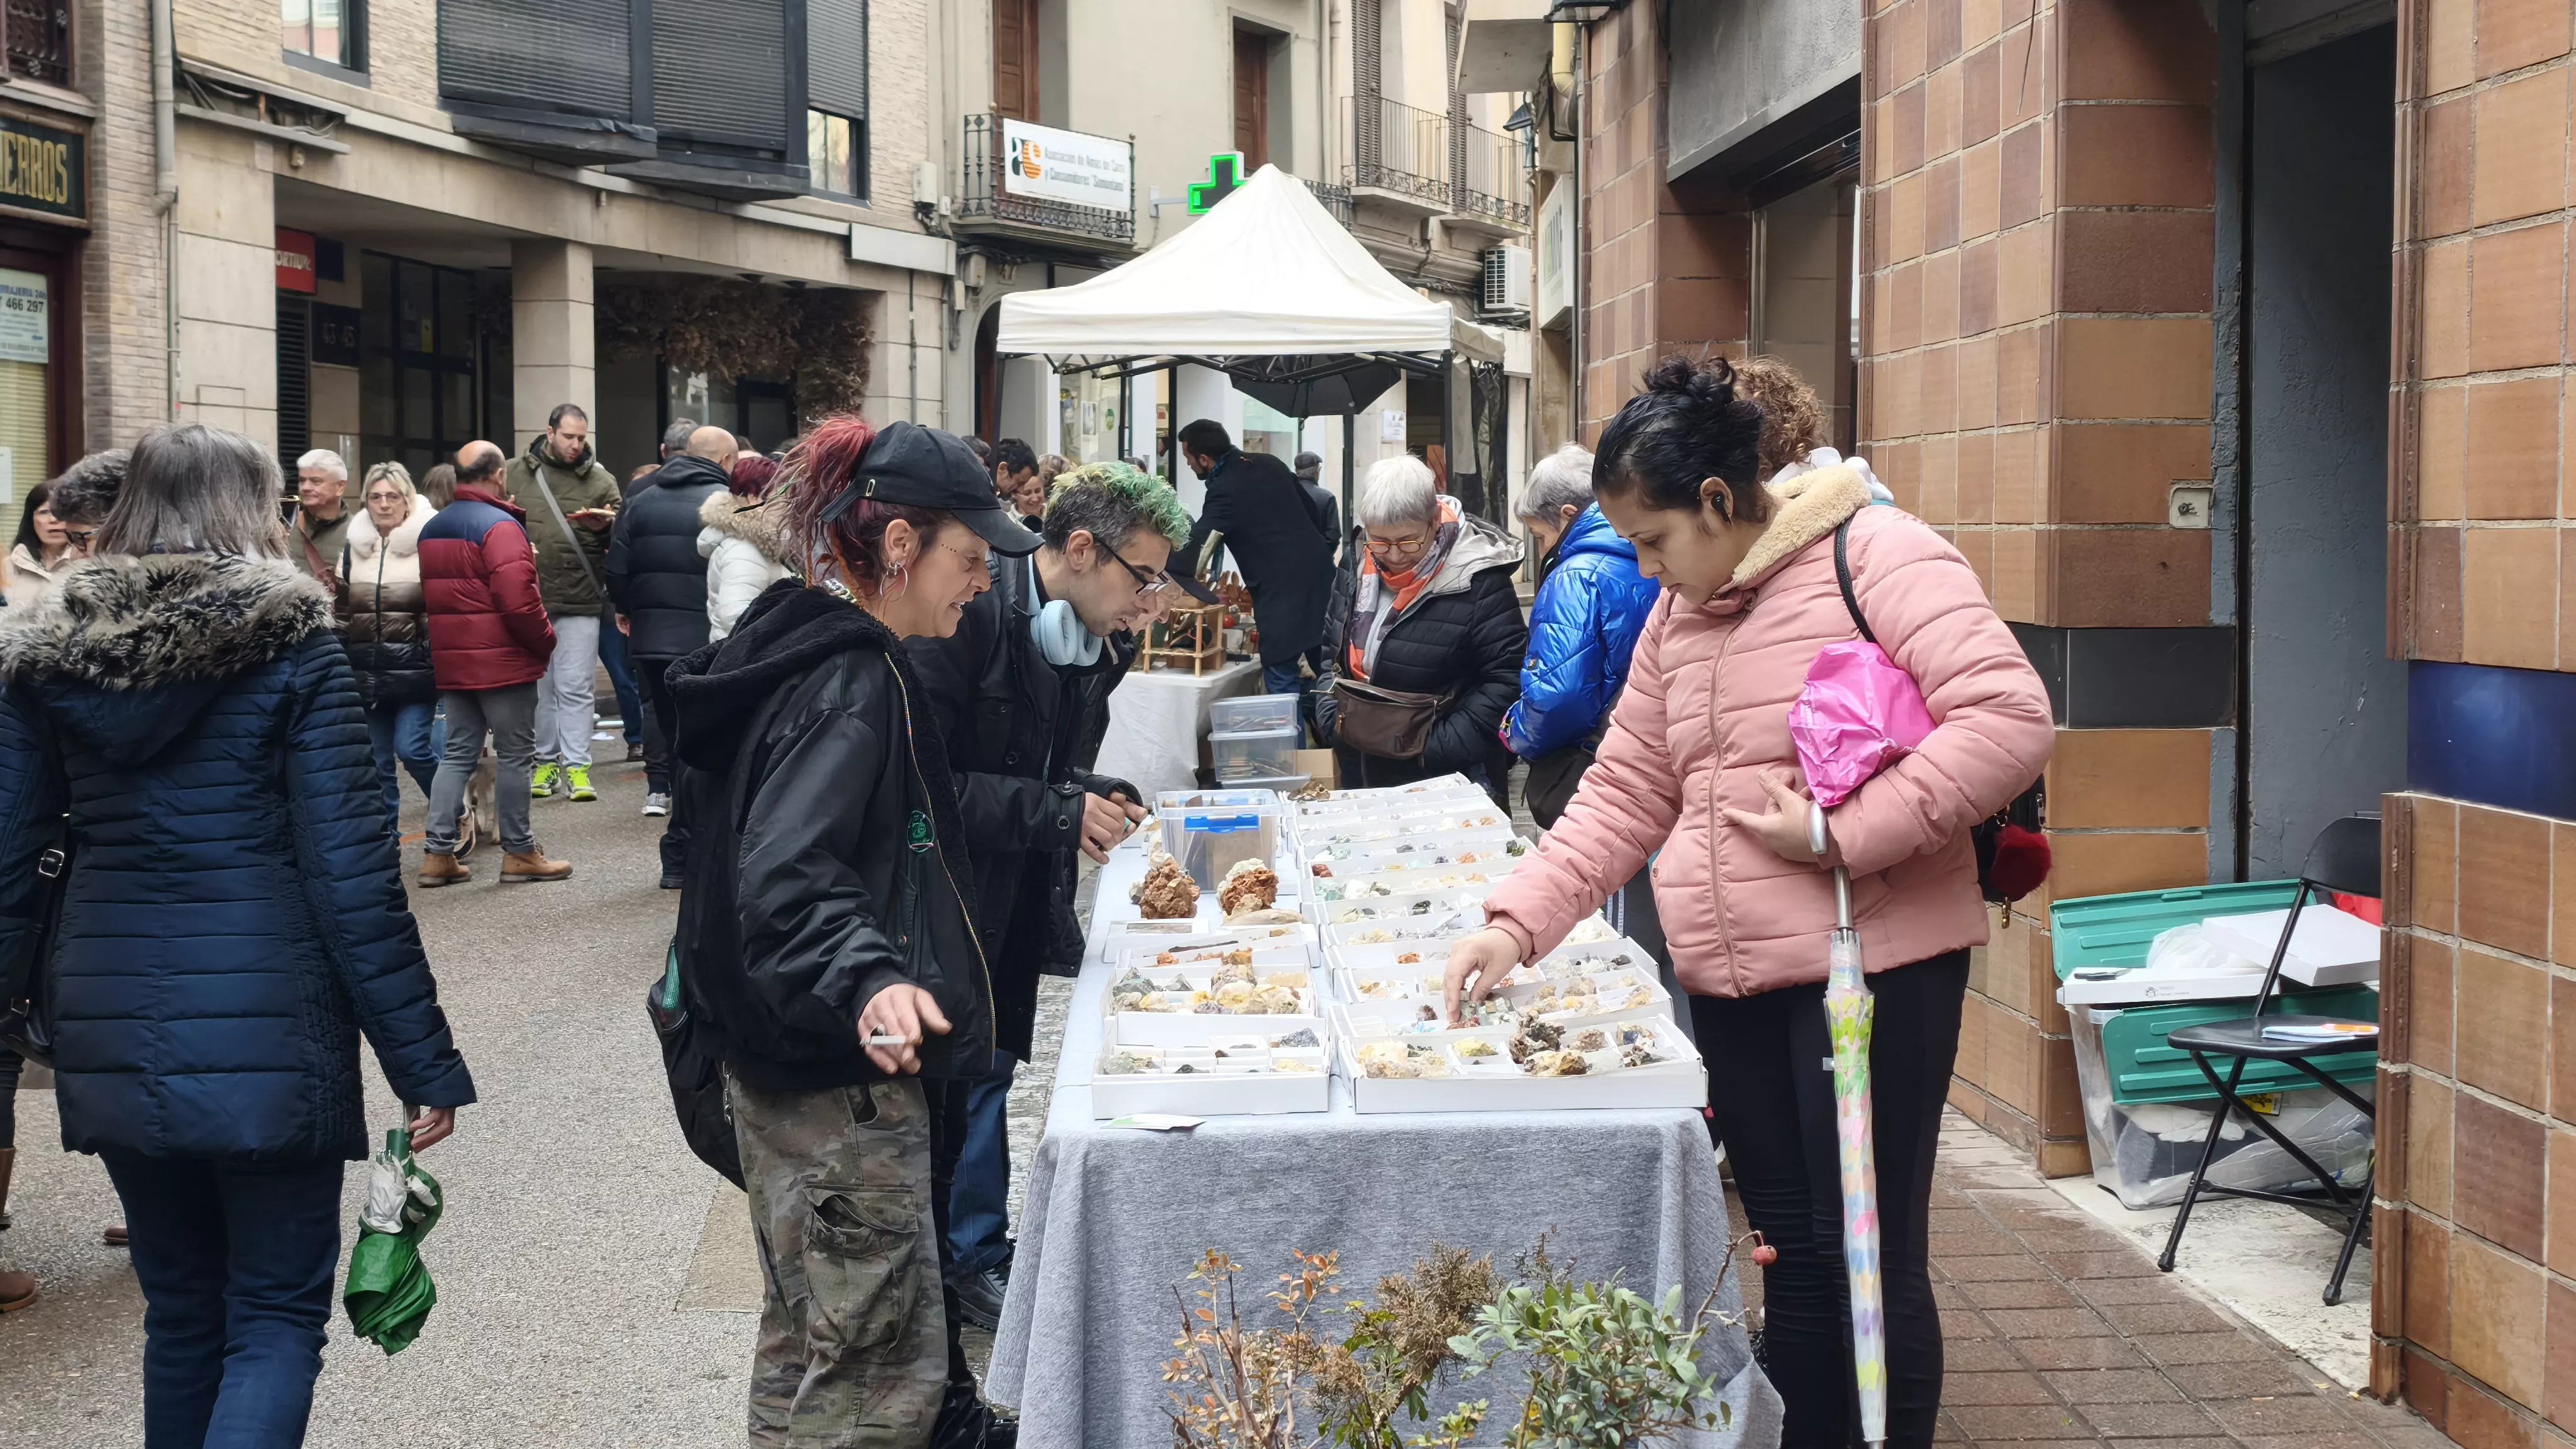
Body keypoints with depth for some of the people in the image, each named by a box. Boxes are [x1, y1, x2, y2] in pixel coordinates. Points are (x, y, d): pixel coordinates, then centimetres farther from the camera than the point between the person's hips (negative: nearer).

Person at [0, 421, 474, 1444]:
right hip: (266, 1036, -4)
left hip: (110, 1041, 5)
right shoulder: (289, 643, -7)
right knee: (277, 1315, 4)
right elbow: (350, 870, -11)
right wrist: (423, 1058, -7)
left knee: (180, 1310, 19)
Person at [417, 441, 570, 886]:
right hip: (503, 661, -8)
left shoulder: (431, 529, 12)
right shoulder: (500, 526, -16)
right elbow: (518, 600, -22)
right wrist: (546, 642, -9)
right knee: (516, 755, 2)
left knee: (458, 753, 12)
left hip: (450, 661, 8)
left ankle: (438, 853, 7)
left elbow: (429, 595, 17)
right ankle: (519, 852, 7)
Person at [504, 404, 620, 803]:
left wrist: (603, 527, -15)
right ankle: (546, 761, 20)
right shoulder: (515, 473, 7)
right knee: (538, 684, 10)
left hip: (579, 600, -2)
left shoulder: (601, 481, 5)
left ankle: (576, 766, 0)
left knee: (575, 687, -3)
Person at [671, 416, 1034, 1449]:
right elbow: (784, 878, -32)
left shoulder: (810, 651, 11)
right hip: (842, 1083, -11)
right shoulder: (848, 680, -20)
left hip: (784, 1064, 11)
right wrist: (868, 982, -50)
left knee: (808, 1344, 22)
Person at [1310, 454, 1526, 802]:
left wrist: (1440, 747, -21)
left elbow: (1507, 678, -17)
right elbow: (1331, 653, 15)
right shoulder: (1357, 566, 3)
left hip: (1448, 781, -5)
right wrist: (1332, 722, 0)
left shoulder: (1478, 579, -16)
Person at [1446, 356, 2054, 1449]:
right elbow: (1623, 795, 17)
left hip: (1871, 962, -7)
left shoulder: (1875, 557, -9)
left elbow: (2010, 719, -19)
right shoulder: (1676, 617, 15)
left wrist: (1838, 834, -19)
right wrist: (1516, 922, 5)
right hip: (1730, 980, 7)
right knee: (1792, 1254, 12)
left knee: (1868, 1257, -2)